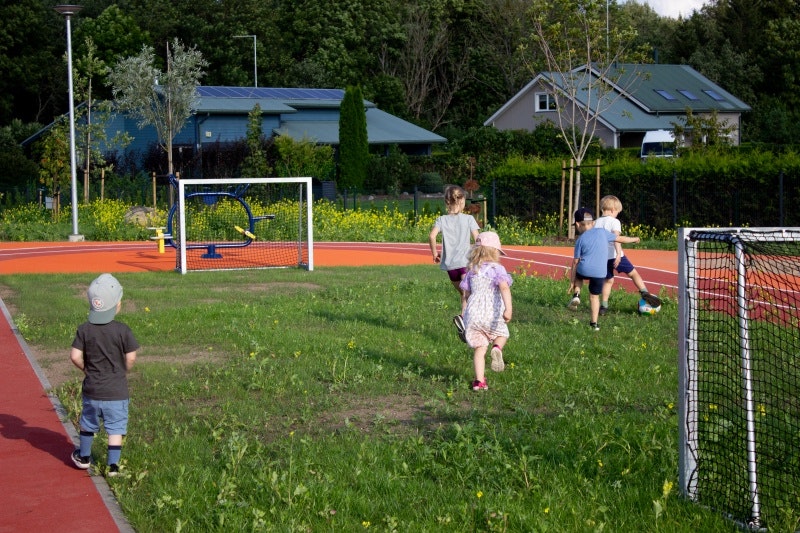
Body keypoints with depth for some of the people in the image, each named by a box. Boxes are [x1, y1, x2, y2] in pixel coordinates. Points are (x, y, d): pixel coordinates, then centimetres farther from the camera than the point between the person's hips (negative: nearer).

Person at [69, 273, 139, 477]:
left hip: (92, 389, 3)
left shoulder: (84, 329, -7)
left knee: (88, 424, 21)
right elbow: (131, 358, -11)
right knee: (115, 428, 6)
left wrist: (87, 369, 8)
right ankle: (113, 465, 5)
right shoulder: (122, 330, -13)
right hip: (117, 391, -3)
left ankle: (84, 457, 35)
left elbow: (75, 356, -9)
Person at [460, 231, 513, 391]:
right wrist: (508, 308, -28)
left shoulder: (472, 270, 13)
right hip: (492, 314, -3)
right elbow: (504, 287, -19)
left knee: (479, 348, 7)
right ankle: (497, 348, -10)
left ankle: (479, 380, -2)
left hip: (473, 313, 3)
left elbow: (467, 292, 17)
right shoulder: (497, 268, -3)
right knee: (501, 335, 24)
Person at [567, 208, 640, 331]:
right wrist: (633, 239, 36)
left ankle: (576, 295, 11)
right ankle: (594, 323, 12)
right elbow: (620, 239, 17)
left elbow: (575, 262, 4)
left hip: (584, 270, -1)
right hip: (600, 272, 1)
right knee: (594, 296, 14)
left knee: (577, 274, 33)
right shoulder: (602, 232, 8)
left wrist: (572, 281, 7)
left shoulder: (580, 240, 5)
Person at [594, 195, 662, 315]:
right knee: (633, 273, 8)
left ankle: (603, 306, 9)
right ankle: (645, 293, -2)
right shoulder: (614, 221, -6)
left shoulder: (597, 222, 11)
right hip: (614, 255, -5)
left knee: (609, 280, 15)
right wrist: (619, 253, -28)